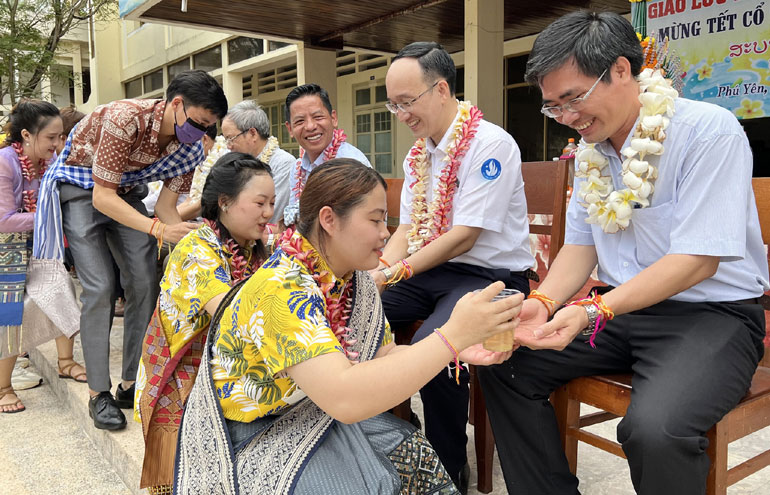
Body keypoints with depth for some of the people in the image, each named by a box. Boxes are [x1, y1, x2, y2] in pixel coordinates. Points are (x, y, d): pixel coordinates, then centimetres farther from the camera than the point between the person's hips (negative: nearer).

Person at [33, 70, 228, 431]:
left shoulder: (190, 146, -13)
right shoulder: (125, 119, -33)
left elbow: (166, 206, -8)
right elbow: (102, 197, -31)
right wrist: (160, 230, -42)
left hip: (125, 192, 6)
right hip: (81, 188, -5)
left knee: (145, 283, -6)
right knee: (100, 287, -16)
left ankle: (132, 385, 6)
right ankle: (98, 394, -4)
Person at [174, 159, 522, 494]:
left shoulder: (355, 279, -3)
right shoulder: (280, 289, -30)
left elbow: (384, 354, 2)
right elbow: (344, 399, -40)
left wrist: (459, 350, -14)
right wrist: (452, 335, -40)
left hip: (313, 418, 7)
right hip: (254, 441, -7)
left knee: (417, 457, -8)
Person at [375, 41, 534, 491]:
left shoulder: (490, 143, -14)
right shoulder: (418, 154, 11)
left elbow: (463, 237, -19)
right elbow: (407, 229, 13)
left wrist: (398, 272, -18)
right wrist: (378, 268, -6)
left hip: (491, 274, -8)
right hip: (431, 272, 8)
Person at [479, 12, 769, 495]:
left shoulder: (708, 130, -15)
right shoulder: (591, 150, 8)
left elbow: (697, 260, -20)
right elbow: (581, 243, 9)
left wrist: (596, 311, -29)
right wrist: (543, 302, -10)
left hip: (712, 313, -6)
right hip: (622, 309, 7)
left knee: (654, 428, -34)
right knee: (504, 362, -7)